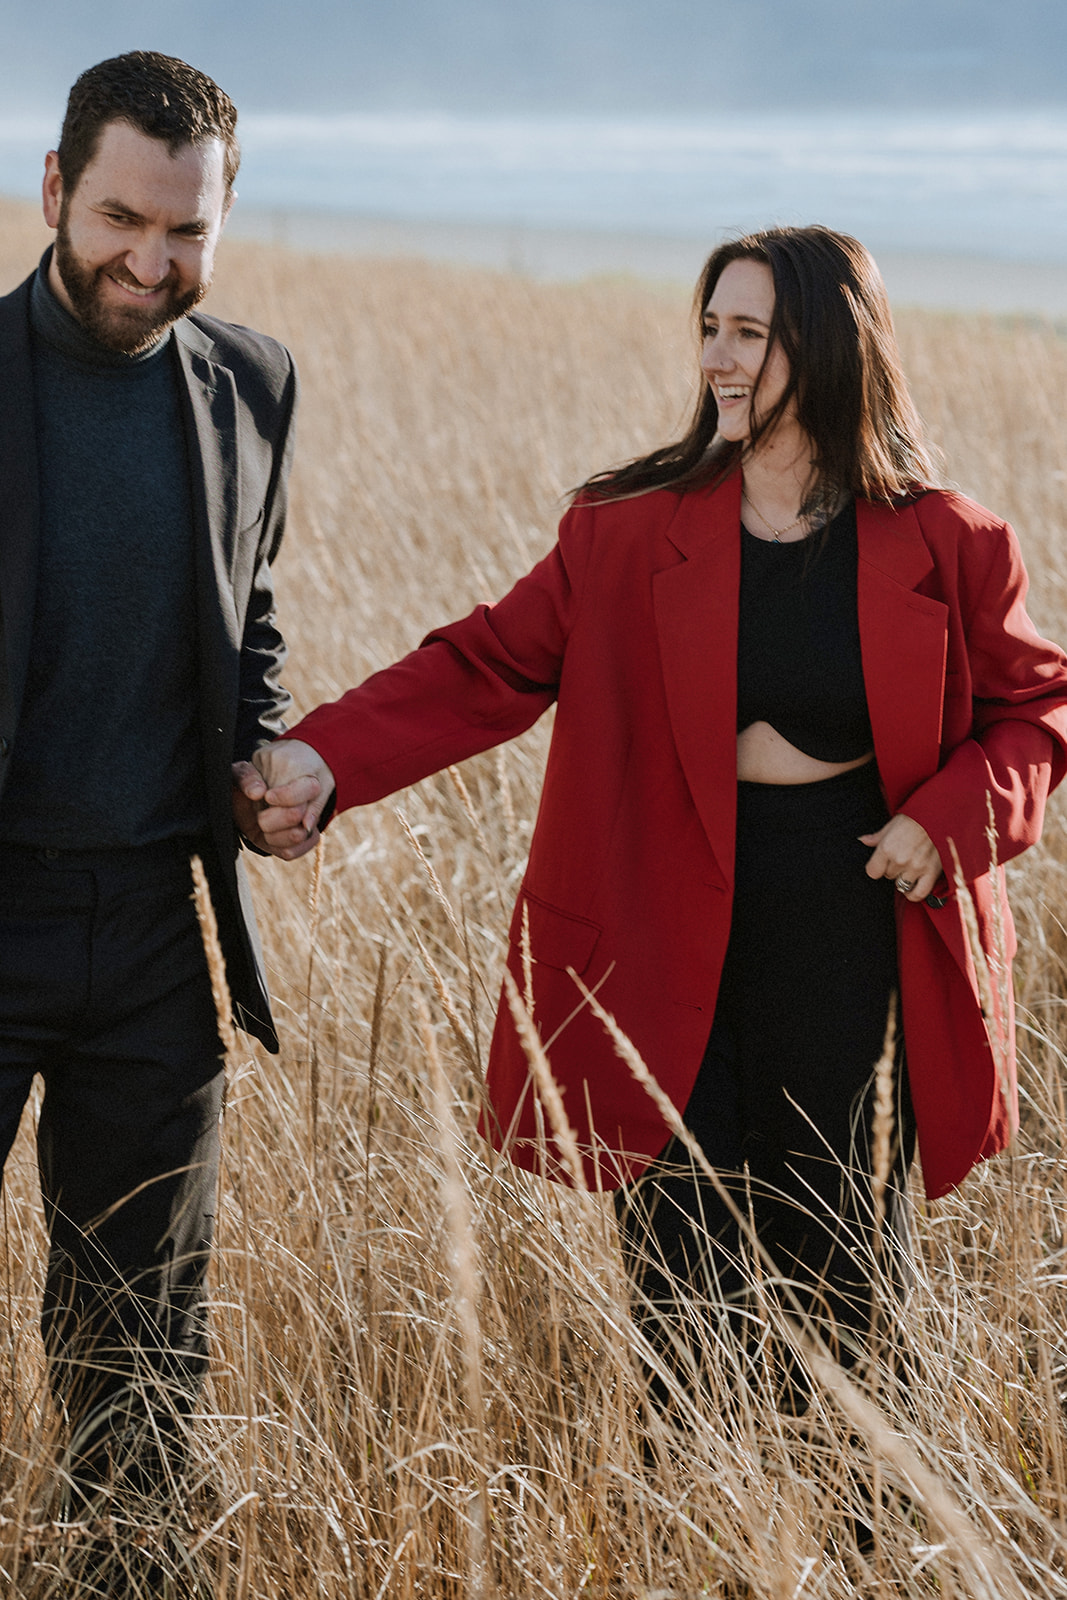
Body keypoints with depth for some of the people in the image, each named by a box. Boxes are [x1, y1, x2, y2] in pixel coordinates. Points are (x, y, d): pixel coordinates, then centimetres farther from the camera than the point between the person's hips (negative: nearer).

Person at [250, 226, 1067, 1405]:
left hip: (852, 942, 0)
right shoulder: (631, 531, -1)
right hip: (677, 953, 0)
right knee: (684, 1264, 3)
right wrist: (327, 760, -17)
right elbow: (485, 667, -3)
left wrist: (951, 819, -11)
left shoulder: (943, 547, -2)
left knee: (838, 1257, 9)